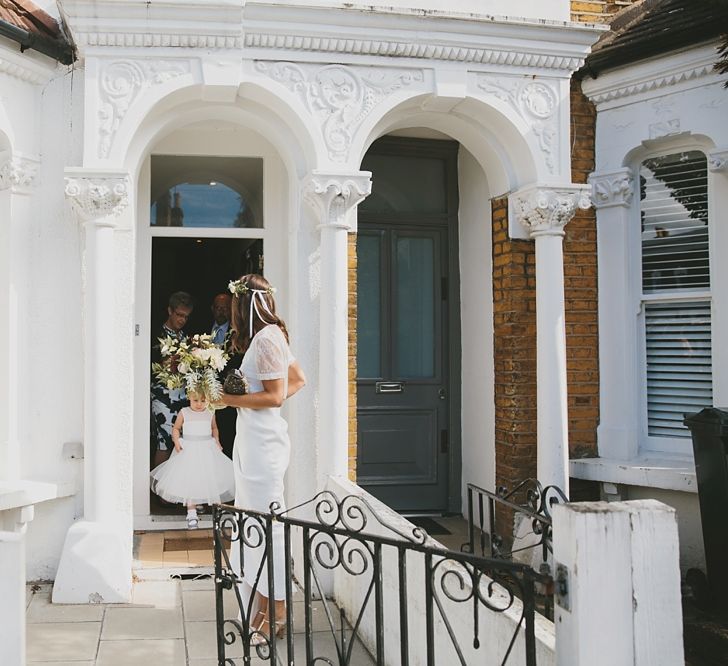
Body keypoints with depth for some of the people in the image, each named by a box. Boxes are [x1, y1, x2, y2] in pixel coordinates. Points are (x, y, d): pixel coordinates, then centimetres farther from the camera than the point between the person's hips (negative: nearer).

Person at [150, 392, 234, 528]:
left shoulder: (210, 414, 2)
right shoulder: (184, 413, -5)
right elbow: (176, 428, 3)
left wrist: (217, 441, 6)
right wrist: (176, 441, -12)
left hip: (207, 449, 2)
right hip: (189, 450, -2)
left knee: (211, 479, 6)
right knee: (189, 481, -4)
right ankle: (191, 512, 1)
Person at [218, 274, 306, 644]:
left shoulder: (266, 339, -15)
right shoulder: (272, 336, 14)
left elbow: (275, 395, -18)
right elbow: (298, 380, 22)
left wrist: (227, 399, -16)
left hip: (262, 440, -10)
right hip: (251, 437, 10)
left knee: (267, 522, -3)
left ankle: (277, 613, 8)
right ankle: (263, 608, 23)